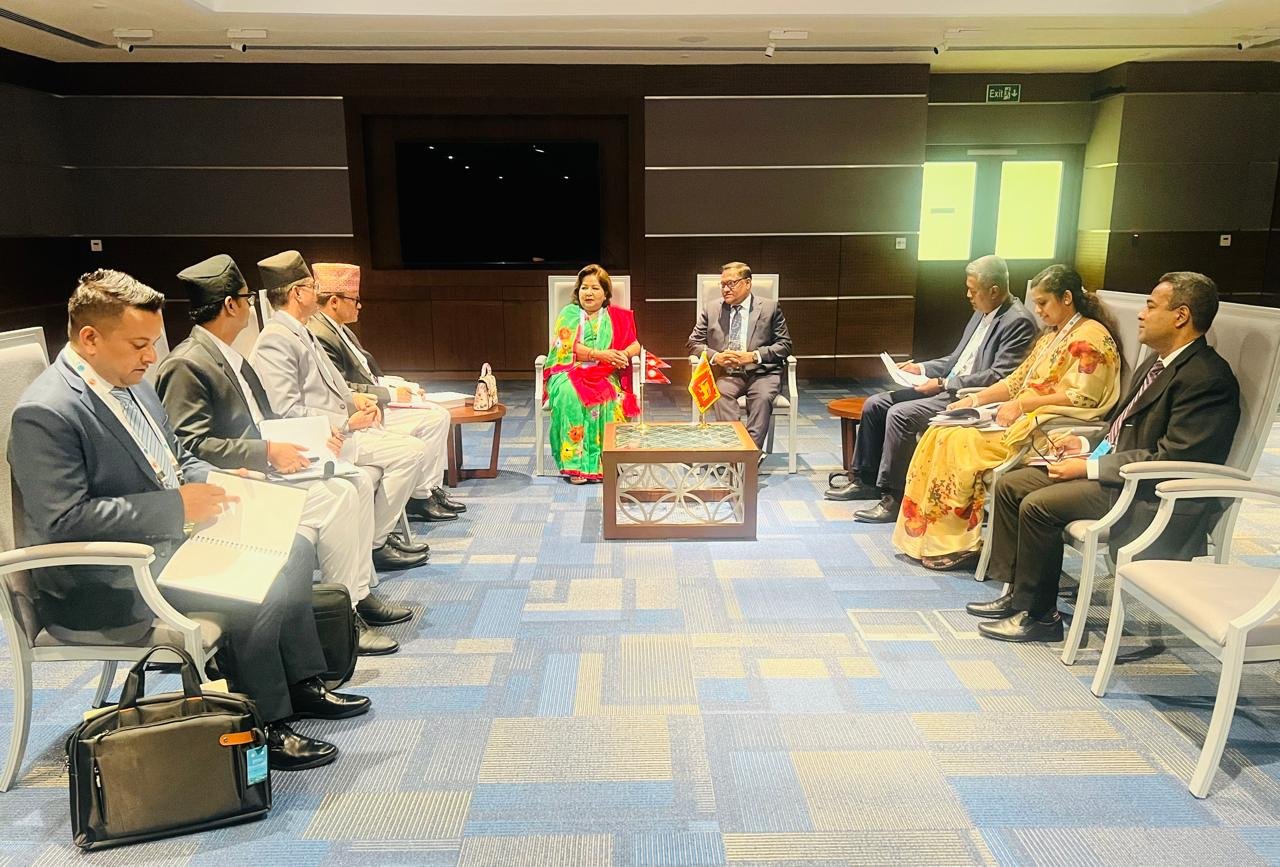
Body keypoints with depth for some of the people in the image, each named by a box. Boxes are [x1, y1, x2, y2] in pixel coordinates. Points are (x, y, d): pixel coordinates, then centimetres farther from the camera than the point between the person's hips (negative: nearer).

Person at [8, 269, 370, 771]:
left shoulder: (132, 385, 8)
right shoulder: (45, 414, -19)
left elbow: (177, 461, 20)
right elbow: (63, 521, -25)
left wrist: (222, 483, -1)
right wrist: (177, 505, -24)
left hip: (168, 541, 10)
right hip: (98, 586, -9)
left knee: (292, 548, 3)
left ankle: (300, 682, 11)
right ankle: (263, 729, -7)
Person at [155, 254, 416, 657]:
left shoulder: (234, 358, 15)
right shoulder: (185, 365, -14)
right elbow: (191, 446, -20)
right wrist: (267, 452, -22)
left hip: (264, 466, 10)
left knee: (359, 482, -3)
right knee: (335, 498, -24)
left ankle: (360, 591, 1)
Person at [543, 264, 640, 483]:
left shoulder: (617, 316, 16)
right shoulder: (568, 314, 11)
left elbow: (635, 345, 11)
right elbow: (568, 347, -3)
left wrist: (625, 354, -14)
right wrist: (600, 354, -16)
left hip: (605, 376, 1)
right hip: (570, 374, -1)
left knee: (608, 398, -34)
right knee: (568, 393, -35)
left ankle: (603, 462, -27)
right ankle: (575, 463, -34)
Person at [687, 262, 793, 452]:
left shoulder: (770, 307, 7)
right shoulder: (711, 308, 13)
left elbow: (784, 345, 4)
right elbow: (694, 343, 12)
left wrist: (753, 356, -11)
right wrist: (715, 356, -9)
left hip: (761, 373, -1)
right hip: (726, 373, 1)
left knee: (763, 397, -33)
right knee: (720, 395, -32)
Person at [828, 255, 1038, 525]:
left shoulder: (1019, 322, -14)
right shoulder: (982, 313, 15)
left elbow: (999, 377, -21)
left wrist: (943, 384, -21)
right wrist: (922, 368, 9)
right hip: (947, 388, 10)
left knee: (900, 414, -26)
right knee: (875, 404, 0)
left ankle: (893, 498, -16)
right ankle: (865, 480, 10)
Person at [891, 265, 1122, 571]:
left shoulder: (1091, 336, -7)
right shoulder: (1052, 335, 22)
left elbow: (1082, 397, -17)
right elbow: (1017, 380, 19)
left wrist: (1022, 403, -18)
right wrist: (975, 399, 5)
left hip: (1051, 429, -9)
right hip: (1025, 416, 9)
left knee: (961, 442, -23)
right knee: (942, 434, -8)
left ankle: (959, 542, -13)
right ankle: (930, 534, -11)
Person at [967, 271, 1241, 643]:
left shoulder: (1207, 378, -19)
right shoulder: (1158, 362, 12)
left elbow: (1171, 460, -24)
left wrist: (1089, 467, -20)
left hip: (1152, 495, -10)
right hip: (1114, 464, 10)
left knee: (1038, 505, -23)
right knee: (1010, 484, 2)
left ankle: (1039, 615, -6)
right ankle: (1018, 592, 10)